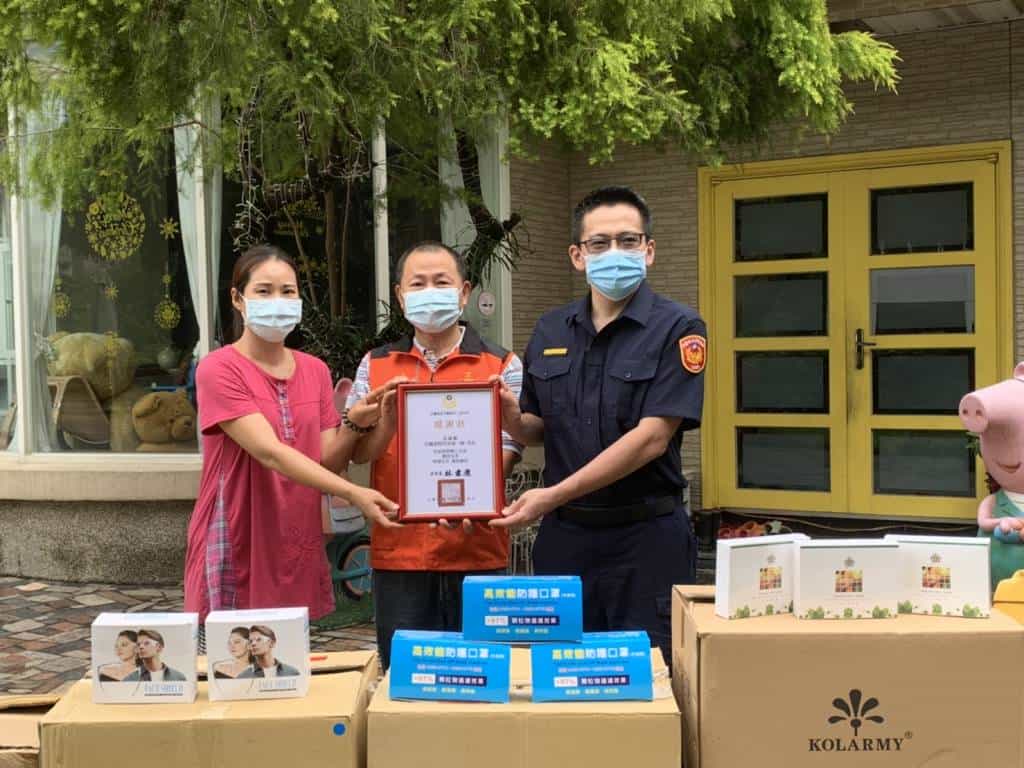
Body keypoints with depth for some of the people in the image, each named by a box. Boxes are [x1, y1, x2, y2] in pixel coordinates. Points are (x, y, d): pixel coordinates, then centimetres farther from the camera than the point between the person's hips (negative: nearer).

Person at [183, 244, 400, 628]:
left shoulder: (315, 370, 8)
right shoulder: (219, 369, -10)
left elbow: (329, 461, 4)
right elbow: (269, 452, -21)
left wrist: (352, 423, -16)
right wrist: (354, 494, -29)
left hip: (298, 553, 5)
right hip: (236, 551, -5)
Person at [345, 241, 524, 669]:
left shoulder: (501, 366, 4)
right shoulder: (375, 366, 11)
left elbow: (504, 451, -6)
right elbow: (357, 453, 6)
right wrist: (387, 419, -15)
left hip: (476, 551, -1)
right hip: (397, 553, 2)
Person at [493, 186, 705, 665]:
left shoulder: (676, 329, -7)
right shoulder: (549, 332, 8)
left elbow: (652, 437, -16)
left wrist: (554, 495, -19)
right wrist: (512, 420, -8)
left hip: (646, 538, -4)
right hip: (564, 536, 5)